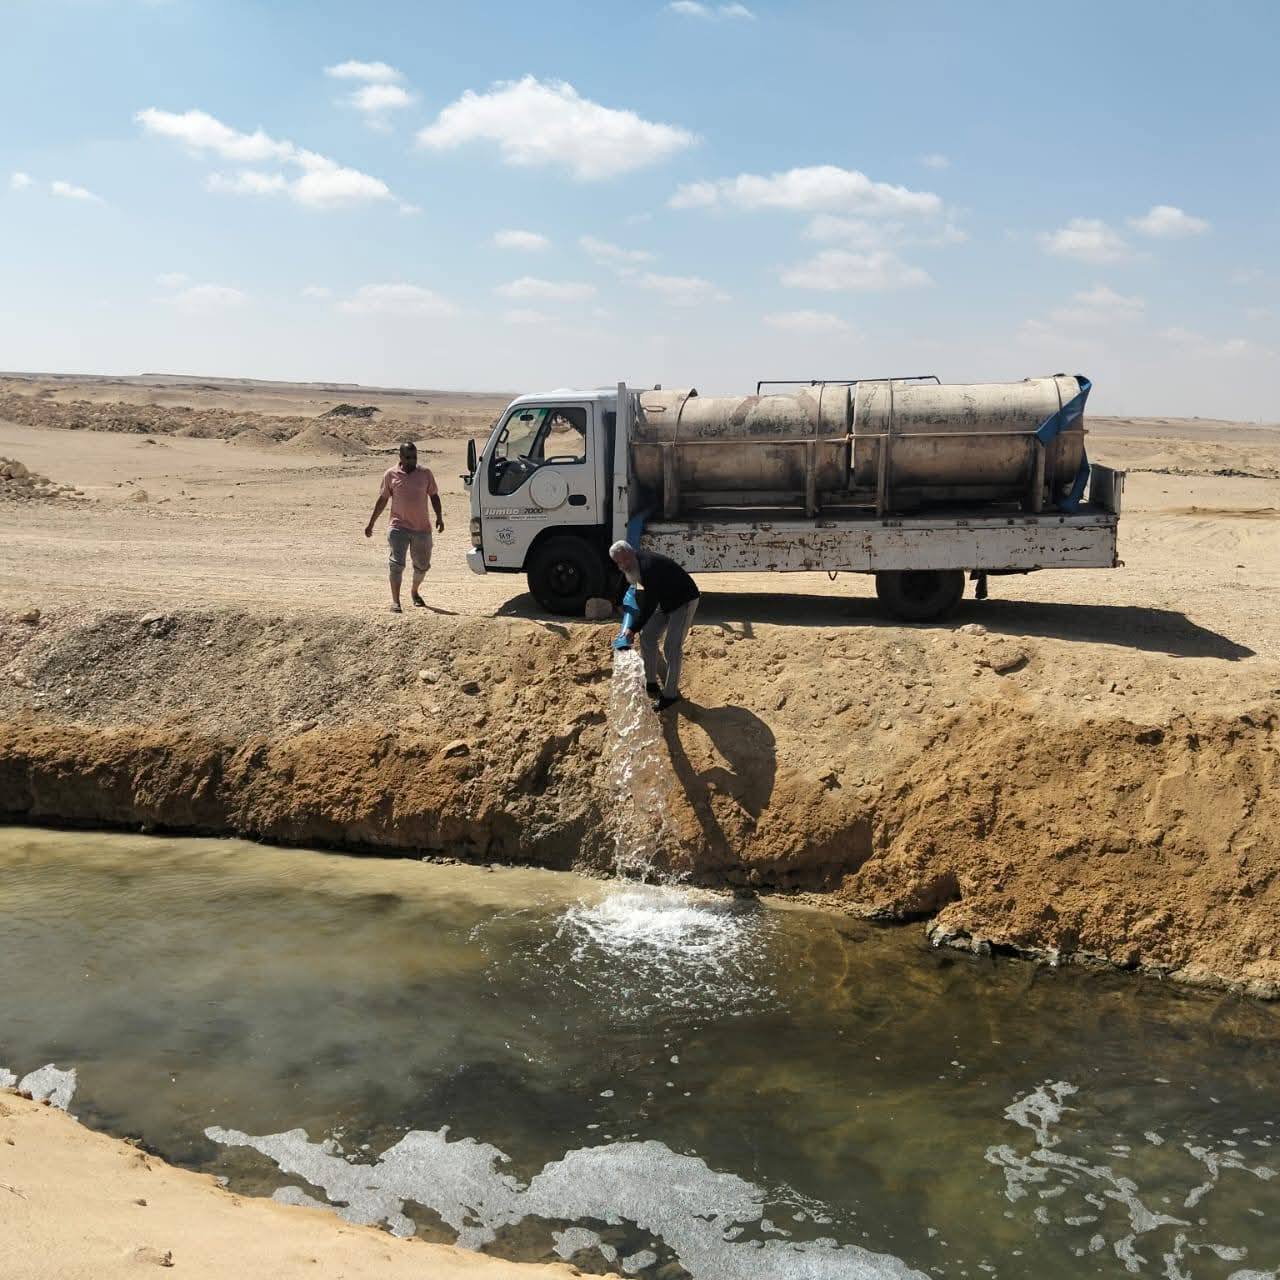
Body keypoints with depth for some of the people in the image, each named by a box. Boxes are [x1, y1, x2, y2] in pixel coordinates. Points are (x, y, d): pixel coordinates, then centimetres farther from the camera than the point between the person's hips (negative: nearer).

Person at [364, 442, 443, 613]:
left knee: (422, 565, 13)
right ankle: (395, 601, -10)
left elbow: (434, 496, 10)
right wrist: (371, 523, 11)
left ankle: (415, 592, 39)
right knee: (397, 563, -13)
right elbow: (382, 499, 10)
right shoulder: (391, 474, 2)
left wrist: (439, 517, -2)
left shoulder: (425, 473, 3)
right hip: (399, 527, -2)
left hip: (422, 528, 2)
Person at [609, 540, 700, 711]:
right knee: (647, 636, 9)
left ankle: (670, 694, -4)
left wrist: (634, 629, -29)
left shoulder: (649, 567, -34)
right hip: (665, 601, 10)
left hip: (684, 601, -10)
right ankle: (651, 684, 20)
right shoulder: (636, 563, -4)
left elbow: (649, 603, -33)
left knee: (672, 648, -13)